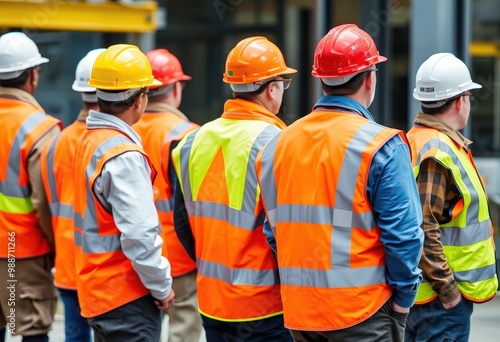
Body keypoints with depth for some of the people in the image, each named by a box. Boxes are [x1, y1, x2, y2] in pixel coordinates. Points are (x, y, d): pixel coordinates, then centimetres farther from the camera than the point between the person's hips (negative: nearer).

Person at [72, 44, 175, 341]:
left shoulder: (88, 141, 9)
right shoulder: (124, 155, -19)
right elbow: (139, 234, -24)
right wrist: (162, 286, -12)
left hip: (96, 291, 9)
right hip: (128, 295, -9)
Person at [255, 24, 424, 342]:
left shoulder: (279, 143, 6)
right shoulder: (381, 146, -11)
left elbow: (275, 229, 9)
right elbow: (403, 233, -13)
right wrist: (403, 299, -2)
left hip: (299, 312, 5)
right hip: (362, 312, -5)